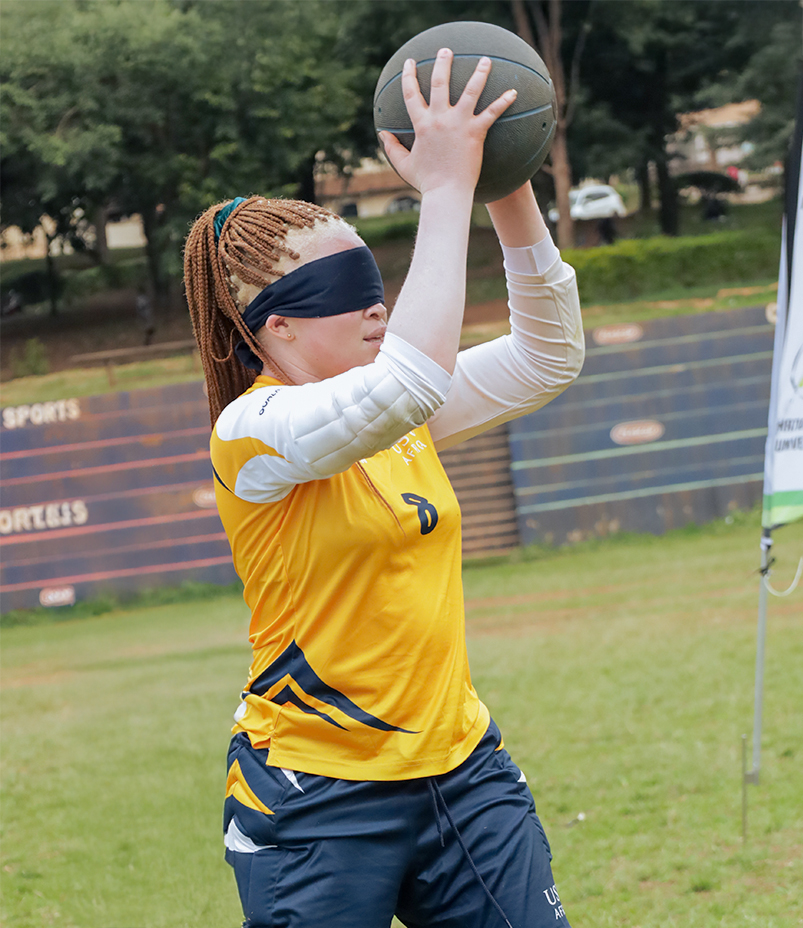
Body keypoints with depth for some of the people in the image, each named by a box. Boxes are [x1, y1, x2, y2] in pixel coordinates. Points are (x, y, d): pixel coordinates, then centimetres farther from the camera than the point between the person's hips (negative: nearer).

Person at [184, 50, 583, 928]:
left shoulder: (395, 415, 9)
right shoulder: (255, 428, -14)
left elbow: (546, 358, 8)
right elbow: (409, 382, -31)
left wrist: (510, 191, -5)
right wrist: (445, 189, -27)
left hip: (460, 770, 7)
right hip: (318, 801, -7)